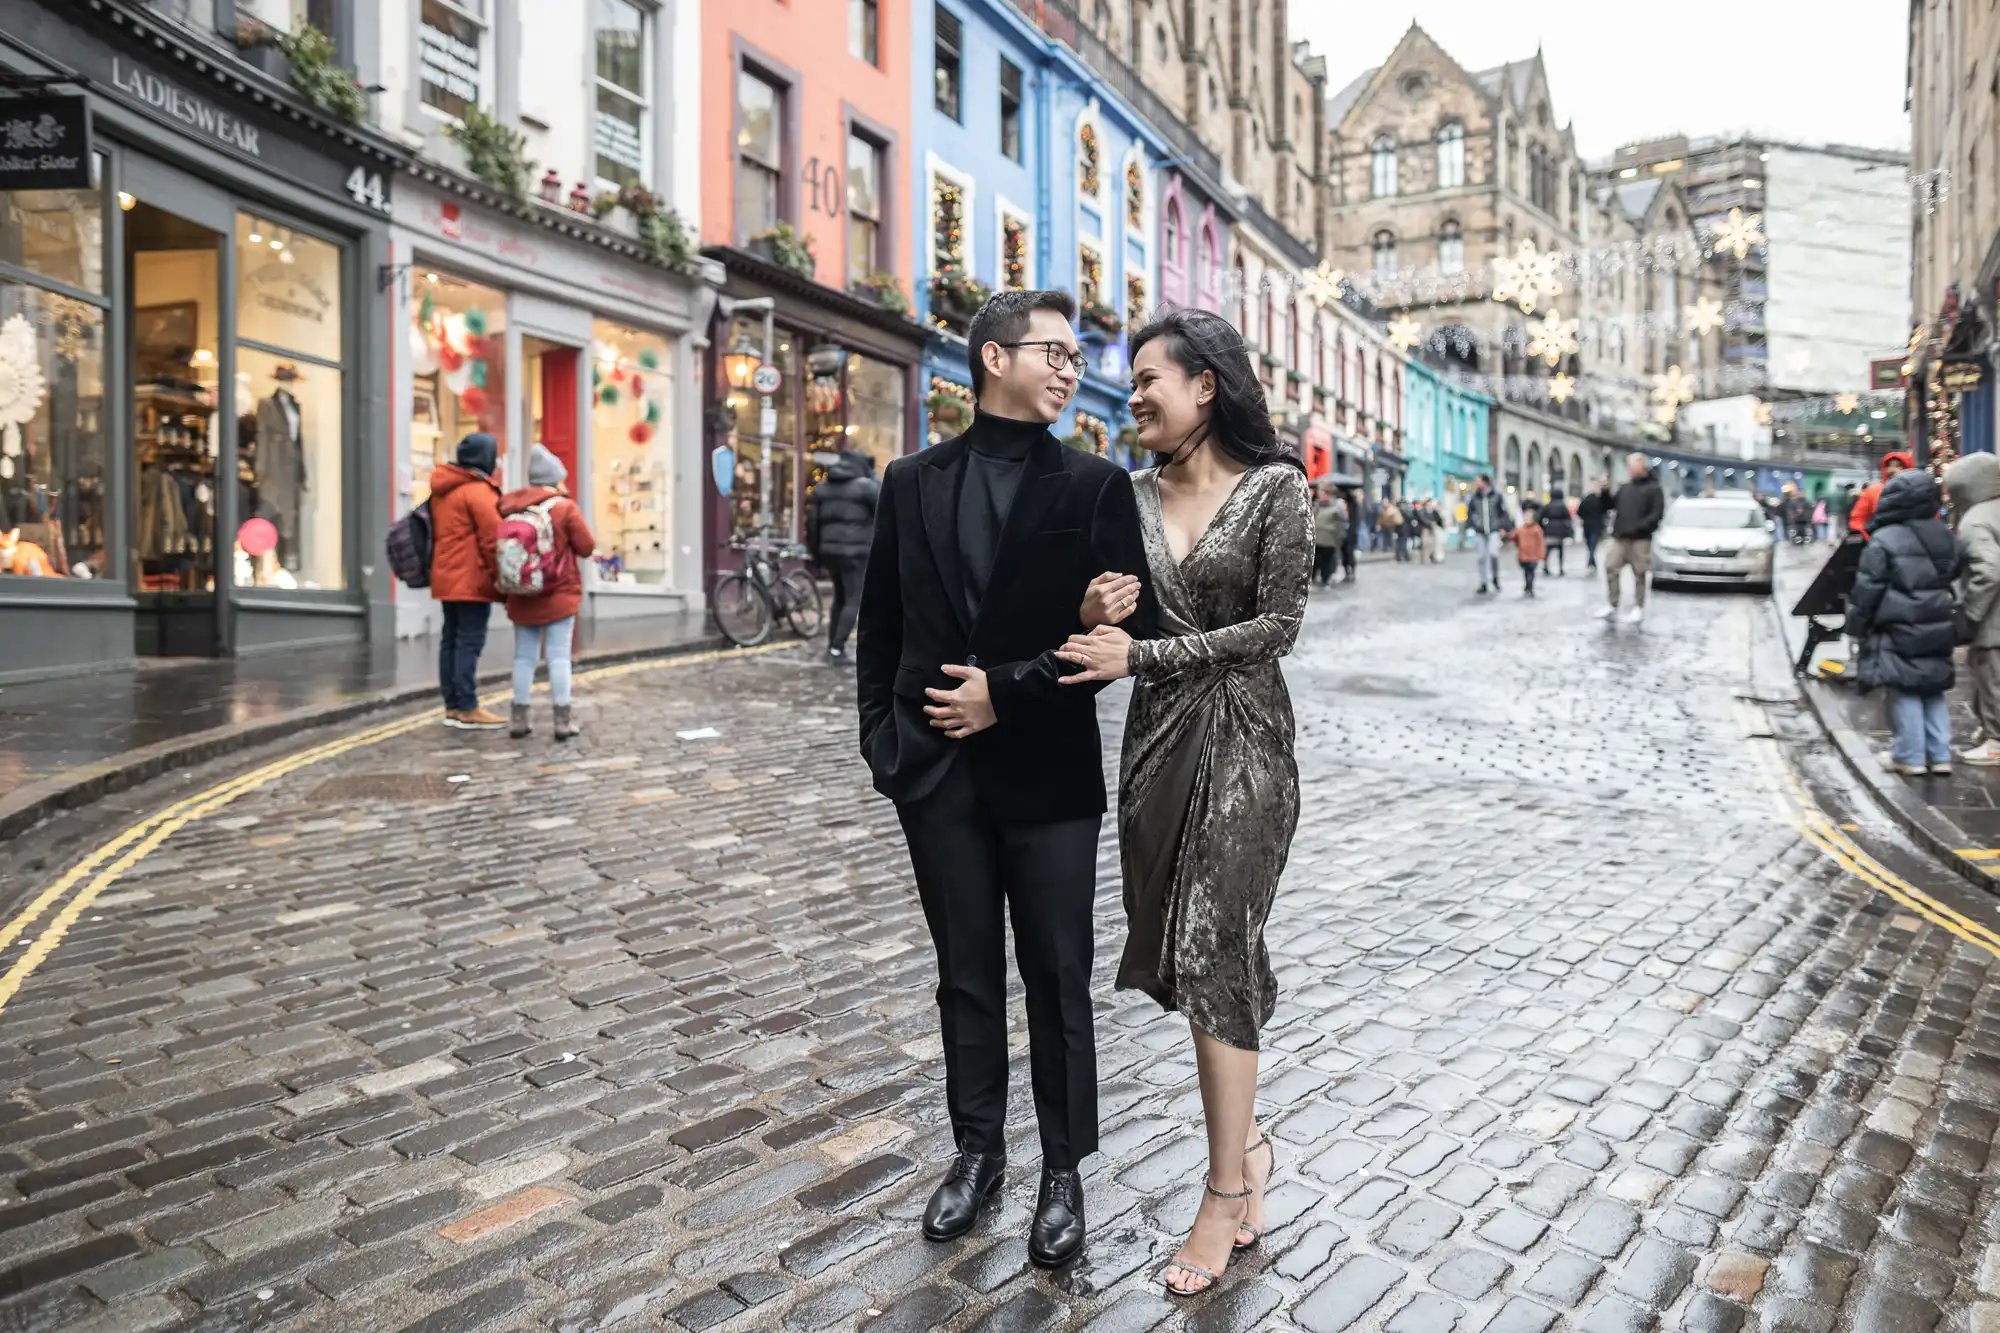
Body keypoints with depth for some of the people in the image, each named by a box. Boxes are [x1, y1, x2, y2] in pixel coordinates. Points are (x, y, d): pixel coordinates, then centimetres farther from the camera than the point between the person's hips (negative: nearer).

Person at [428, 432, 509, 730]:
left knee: (450, 640, 11)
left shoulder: (442, 489, 15)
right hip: (472, 580, -9)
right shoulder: (478, 490, -13)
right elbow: (493, 539, -17)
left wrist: (445, 565, 20)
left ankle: (453, 706, 16)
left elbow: (440, 534, 18)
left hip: (446, 577, 9)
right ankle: (467, 710, -6)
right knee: (470, 642, -7)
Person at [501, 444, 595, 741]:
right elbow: (587, 547, -7)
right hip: (560, 594, -4)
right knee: (559, 656, -1)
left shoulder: (510, 507, 2)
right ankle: (563, 720, 1)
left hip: (522, 597, 4)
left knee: (524, 657, 11)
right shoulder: (565, 507, -11)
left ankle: (519, 718, 14)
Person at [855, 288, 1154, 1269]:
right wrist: (882, 736, 1)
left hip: (1049, 774, -2)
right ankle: (977, 1149, 35)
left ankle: (1064, 1171, 28)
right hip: (939, 772, 2)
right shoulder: (913, 481, 6)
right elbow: (880, 625, 9)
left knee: (1058, 981, 9)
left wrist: (1008, 691, -12)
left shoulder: (1096, 485, -1)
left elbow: (1129, 630, -8)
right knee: (966, 975, 15)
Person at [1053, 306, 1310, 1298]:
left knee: (1213, 950, -3)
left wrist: (1144, 656, -17)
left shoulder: (1275, 488, -6)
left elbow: (1277, 624, -11)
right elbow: (1113, 622, 6)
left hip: (1243, 741, -5)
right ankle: (1244, 1147, 31)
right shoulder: (1136, 494, 7)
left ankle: (1226, 1191, 14)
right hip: (1157, 737, 5)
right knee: (1177, 948, 9)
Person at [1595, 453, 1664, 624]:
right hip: (1619, 537, 5)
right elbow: (1611, 505, 19)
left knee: (1639, 574, 0)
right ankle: (1611, 605, 10)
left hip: (1640, 539, -5)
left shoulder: (1653, 488, -2)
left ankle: (1639, 608, 8)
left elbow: (1657, 514, -11)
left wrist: (1638, 527, -21)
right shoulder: (1625, 488, 15)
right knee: (1610, 568, 1)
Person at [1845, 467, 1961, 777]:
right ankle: (1939, 755, 17)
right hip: (1937, 629, 7)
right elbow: (1955, 575, 19)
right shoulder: (1944, 536, 9)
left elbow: (1867, 589, -12)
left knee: (1904, 692, -1)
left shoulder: (1884, 540, -14)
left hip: (1899, 630, -7)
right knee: (1933, 689, 14)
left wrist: (1857, 626, -4)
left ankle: (1909, 756, 2)